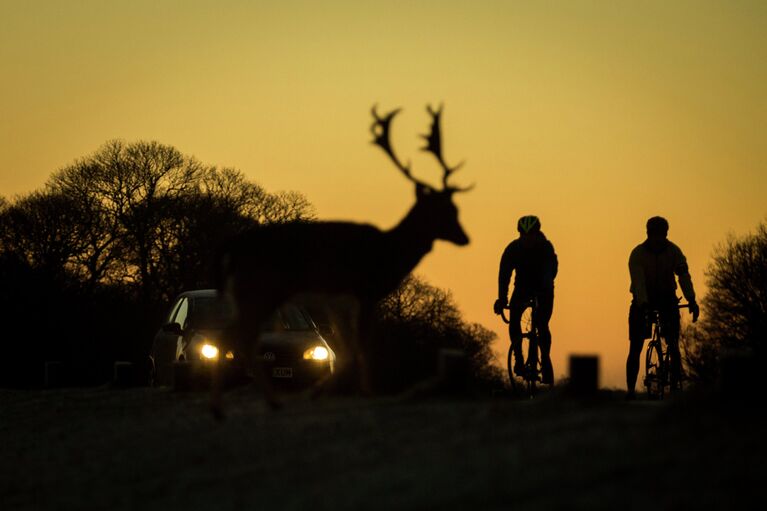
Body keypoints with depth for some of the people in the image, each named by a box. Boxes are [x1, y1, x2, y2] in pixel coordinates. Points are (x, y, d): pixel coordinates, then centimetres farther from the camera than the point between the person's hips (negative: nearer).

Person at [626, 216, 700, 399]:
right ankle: (630, 389, -3)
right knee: (635, 348, -7)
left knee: (673, 345, -11)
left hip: (667, 298, 1)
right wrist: (643, 303, -44)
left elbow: (683, 275, -19)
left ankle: (675, 385, -7)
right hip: (643, 300, -1)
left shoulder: (673, 251, -9)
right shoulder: (638, 253, -16)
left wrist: (691, 300, -33)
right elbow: (638, 281, -28)